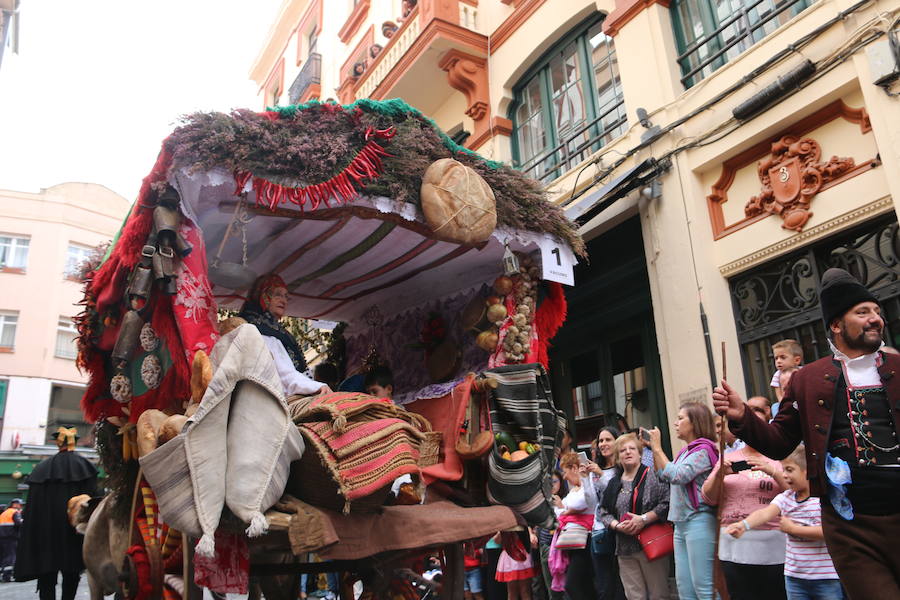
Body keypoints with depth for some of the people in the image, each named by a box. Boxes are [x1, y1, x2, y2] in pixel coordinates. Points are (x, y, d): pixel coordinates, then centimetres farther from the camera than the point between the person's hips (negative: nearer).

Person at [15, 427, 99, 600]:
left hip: (45, 529, 1)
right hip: (73, 529, -1)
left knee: (47, 578, 5)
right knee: (72, 573, 11)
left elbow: (32, 505, 4)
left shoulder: (42, 468, 5)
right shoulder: (84, 465, -2)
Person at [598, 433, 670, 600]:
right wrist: (618, 526, -5)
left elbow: (666, 503, -12)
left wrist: (644, 519, -18)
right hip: (625, 548, 4)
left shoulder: (653, 476, -2)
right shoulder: (614, 483, 14)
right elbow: (604, 511, 13)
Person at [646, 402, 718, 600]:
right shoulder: (685, 451, 15)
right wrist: (653, 448, 14)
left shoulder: (703, 450, -11)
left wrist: (658, 448, -13)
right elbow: (663, 475, 22)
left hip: (699, 522, -9)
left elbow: (677, 476, -21)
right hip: (681, 523, 9)